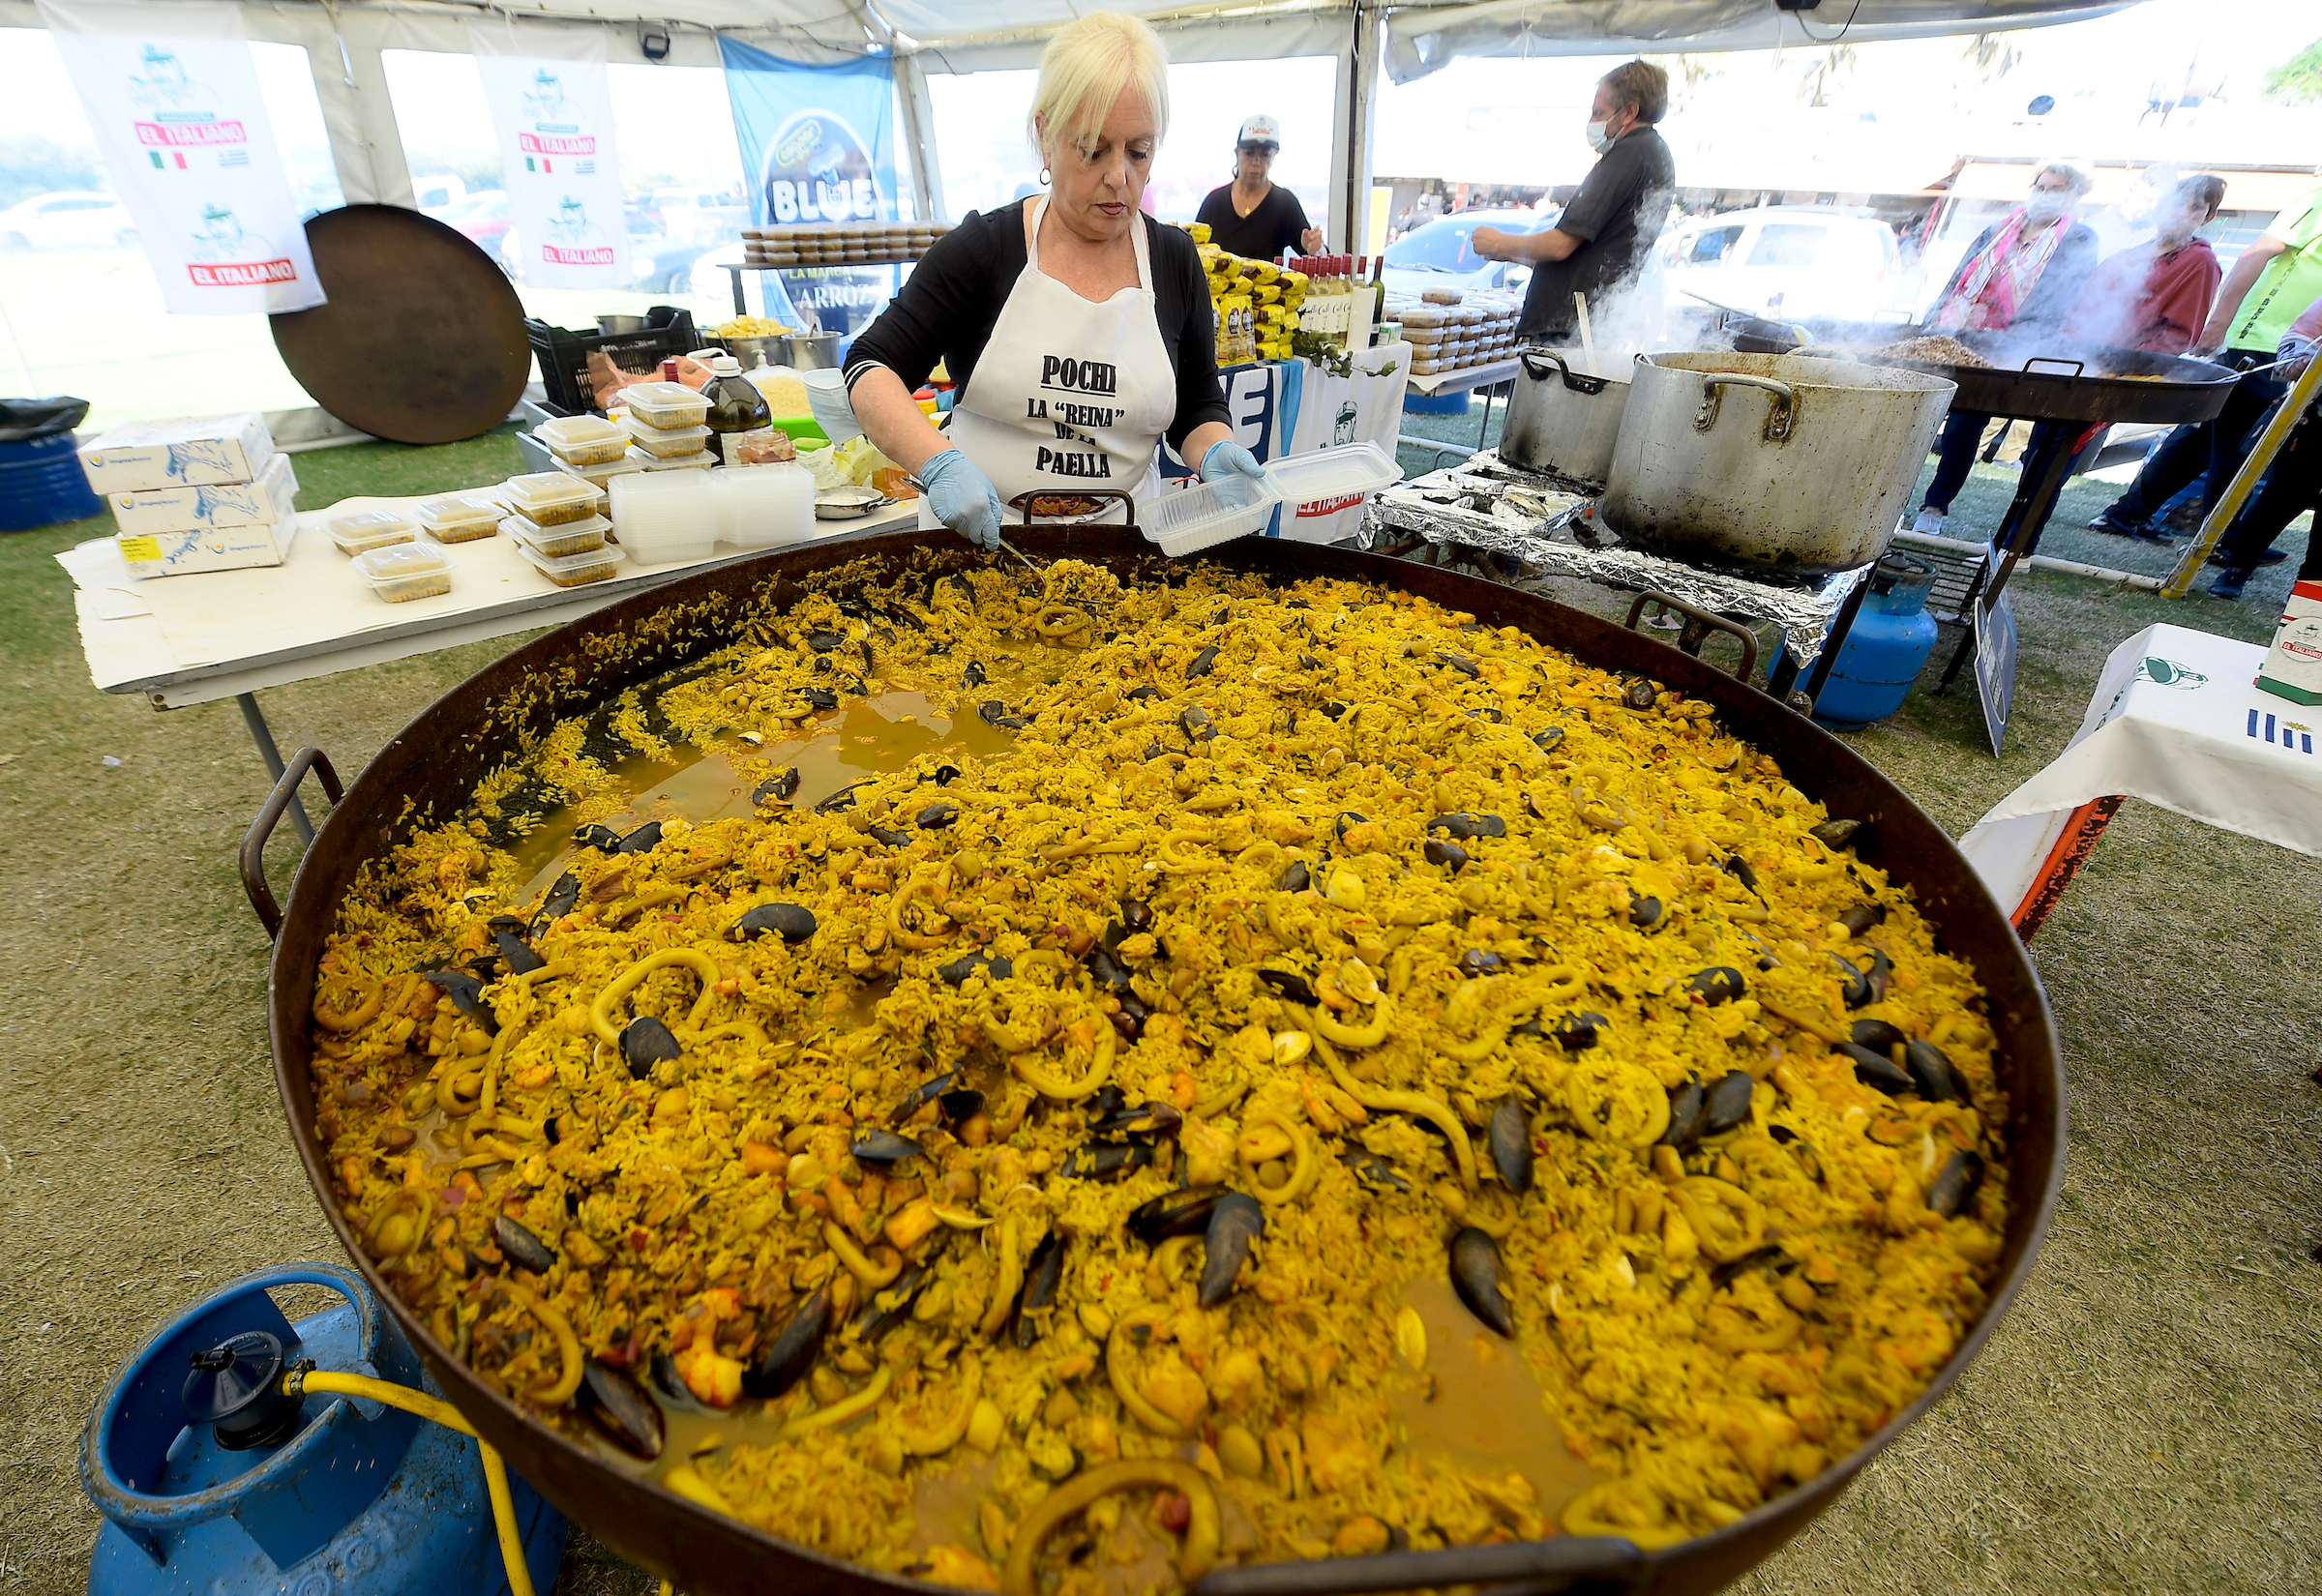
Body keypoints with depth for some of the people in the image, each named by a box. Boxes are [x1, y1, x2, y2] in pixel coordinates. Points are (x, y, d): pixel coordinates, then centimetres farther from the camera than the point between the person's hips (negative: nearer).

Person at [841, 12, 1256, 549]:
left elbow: (1198, 407, 15)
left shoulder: (1176, 260, 7)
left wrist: (1215, 451, -9)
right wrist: (938, 461, -25)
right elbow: (871, 368, -6)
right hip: (973, 540, -2)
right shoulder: (982, 248, -2)